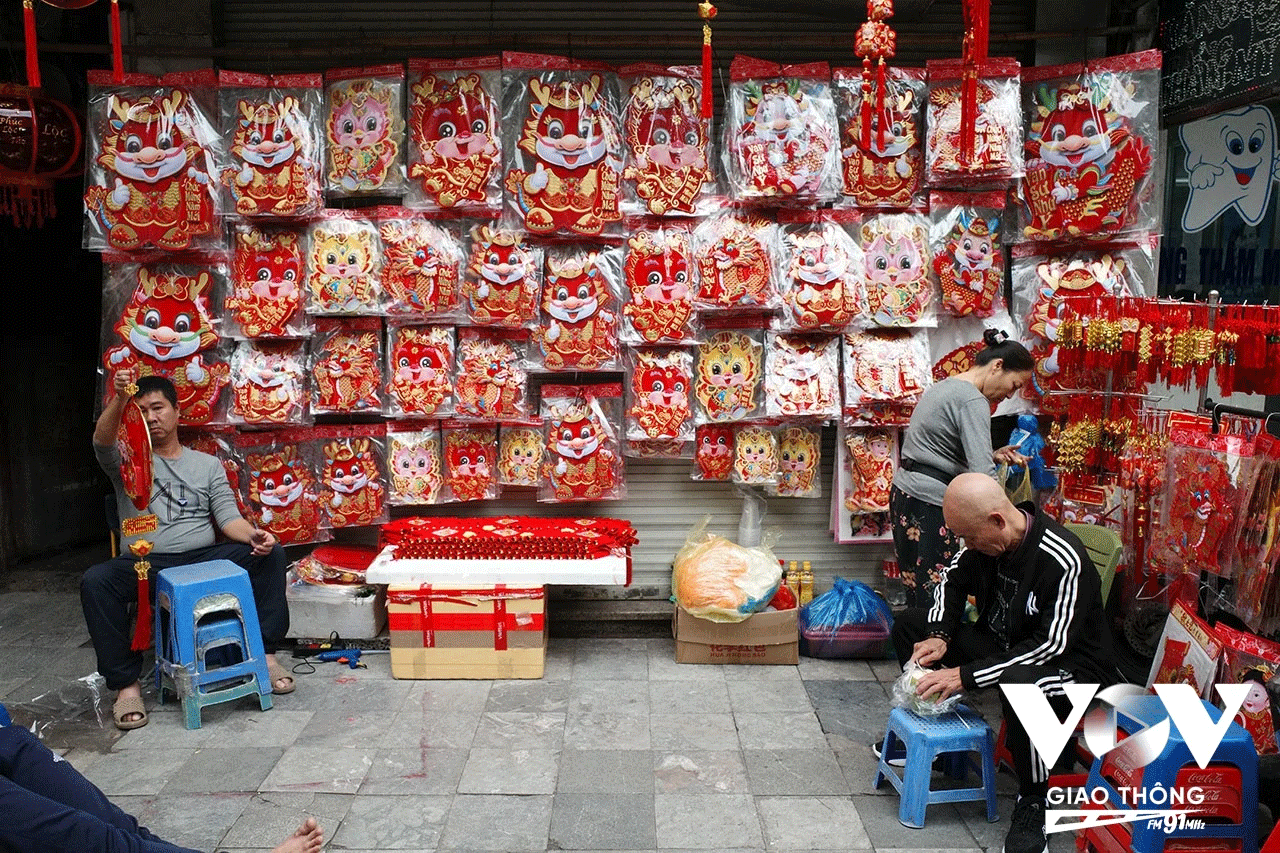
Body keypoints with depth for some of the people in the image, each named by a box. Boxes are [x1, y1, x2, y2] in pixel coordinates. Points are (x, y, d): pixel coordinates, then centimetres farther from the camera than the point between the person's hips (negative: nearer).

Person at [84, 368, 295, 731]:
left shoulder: (208, 464, 16)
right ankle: (126, 683, -20)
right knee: (95, 581, -31)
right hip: (144, 565, -1)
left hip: (203, 560, 1)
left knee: (271, 554, -21)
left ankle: (264, 653, -17)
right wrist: (120, 399, -33)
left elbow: (227, 516, 5)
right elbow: (102, 442, -14)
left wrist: (253, 534, -18)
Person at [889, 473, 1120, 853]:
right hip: (1001, 646, 8)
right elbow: (953, 579, 9)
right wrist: (939, 636, -10)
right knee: (910, 625, 2)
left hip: (1070, 667, -7)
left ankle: (1032, 803, -19)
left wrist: (966, 675, -32)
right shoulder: (987, 538, -9)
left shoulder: (1063, 560, -30)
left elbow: (1051, 645, -31)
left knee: (1018, 681, -42)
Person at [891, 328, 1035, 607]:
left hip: (902, 492, 10)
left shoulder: (945, 386, 16)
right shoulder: (973, 402, -14)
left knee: (916, 594, 13)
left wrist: (992, 455, 14)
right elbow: (982, 477, -22)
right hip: (929, 504, -10)